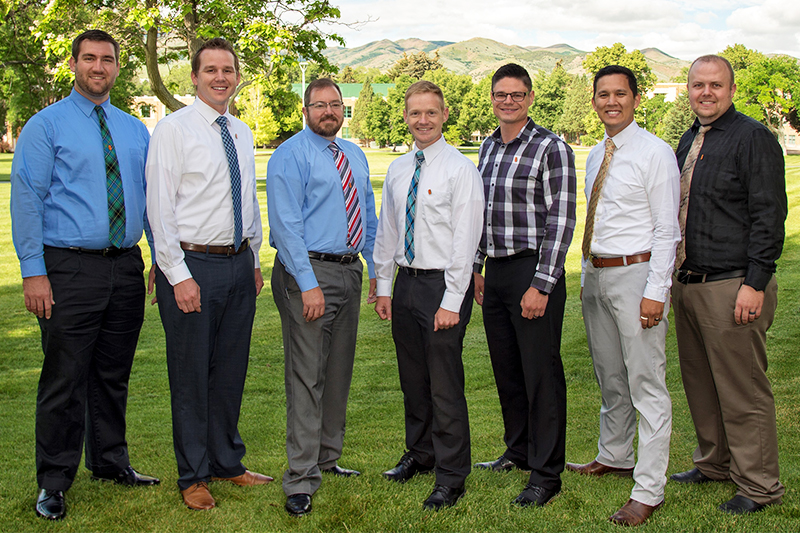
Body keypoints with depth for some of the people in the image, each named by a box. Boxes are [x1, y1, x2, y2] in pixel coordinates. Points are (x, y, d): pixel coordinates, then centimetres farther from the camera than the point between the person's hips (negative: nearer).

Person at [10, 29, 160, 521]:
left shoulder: (135, 130, 13)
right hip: (71, 268, -5)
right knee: (65, 379, -1)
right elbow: (26, 199, -7)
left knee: (114, 375, 15)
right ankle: (54, 484, 11)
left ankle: (111, 462, 30)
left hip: (127, 267, 5)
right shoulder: (46, 125, -2)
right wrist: (33, 272, -14)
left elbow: (150, 197, 16)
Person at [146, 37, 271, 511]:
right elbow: (160, 209, -11)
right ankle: (193, 476, 17)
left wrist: (255, 260, 15)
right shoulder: (174, 129, -7)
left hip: (239, 264, 6)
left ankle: (227, 462, 29)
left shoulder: (243, 134, 13)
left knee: (231, 370, 14)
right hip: (192, 264, -6)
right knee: (192, 374, 3)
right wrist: (179, 276, -16)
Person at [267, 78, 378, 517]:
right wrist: (308, 284, -21)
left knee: (339, 371, 15)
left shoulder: (354, 155, 15)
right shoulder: (291, 156, -8)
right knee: (307, 376, -7)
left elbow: (368, 215, 22)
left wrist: (376, 268, 15)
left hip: (350, 270, 8)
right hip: (308, 271, -7)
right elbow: (286, 225, -15)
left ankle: (328, 458, 30)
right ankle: (301, 481, -2)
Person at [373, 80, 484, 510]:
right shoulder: (397, 170, 11)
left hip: (444, 283, -6)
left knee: (445, 385, -2)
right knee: (412, 379, 17)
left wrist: (451, 301, -17)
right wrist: (384, 287, 12)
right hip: (406, 281, 6)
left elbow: (465, 239, -13)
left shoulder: (460, 169, -9)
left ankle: (451, 478, 10)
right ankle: (420, 454, 35)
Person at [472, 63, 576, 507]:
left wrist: (542, 284, -17)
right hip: (495, 271, 7)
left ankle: (546, 474, 6)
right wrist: (477, 267, 16)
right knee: (506, 369, 15)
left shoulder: (551, 149, -9)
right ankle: (519, 450, 32)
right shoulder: (488, 147, 13)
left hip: (534, 271, -7)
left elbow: (561, 221, -13)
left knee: (541, 372, -2)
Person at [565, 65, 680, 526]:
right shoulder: (596, 156, 13)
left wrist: (655, 292, -19)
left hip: (636, 272, -8)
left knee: (647, 385, -5)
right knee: (611, 379, 20)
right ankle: (615, 457, 38)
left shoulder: (655, 153, -10)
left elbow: (667, 229, -13)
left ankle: (649, 490, 0)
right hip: (596, 274, 8)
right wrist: (590, 273, 14)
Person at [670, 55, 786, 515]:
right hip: (687, 283, 8)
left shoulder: (753, 137, -8)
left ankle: (759, 486, 11)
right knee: (700, 384, 17)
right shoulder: (689, 141, 15)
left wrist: (755, 283, -18)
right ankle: (715, 463, 32)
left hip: (732, 287, -8)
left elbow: (769, 216, -13)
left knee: (743, 391, -1)